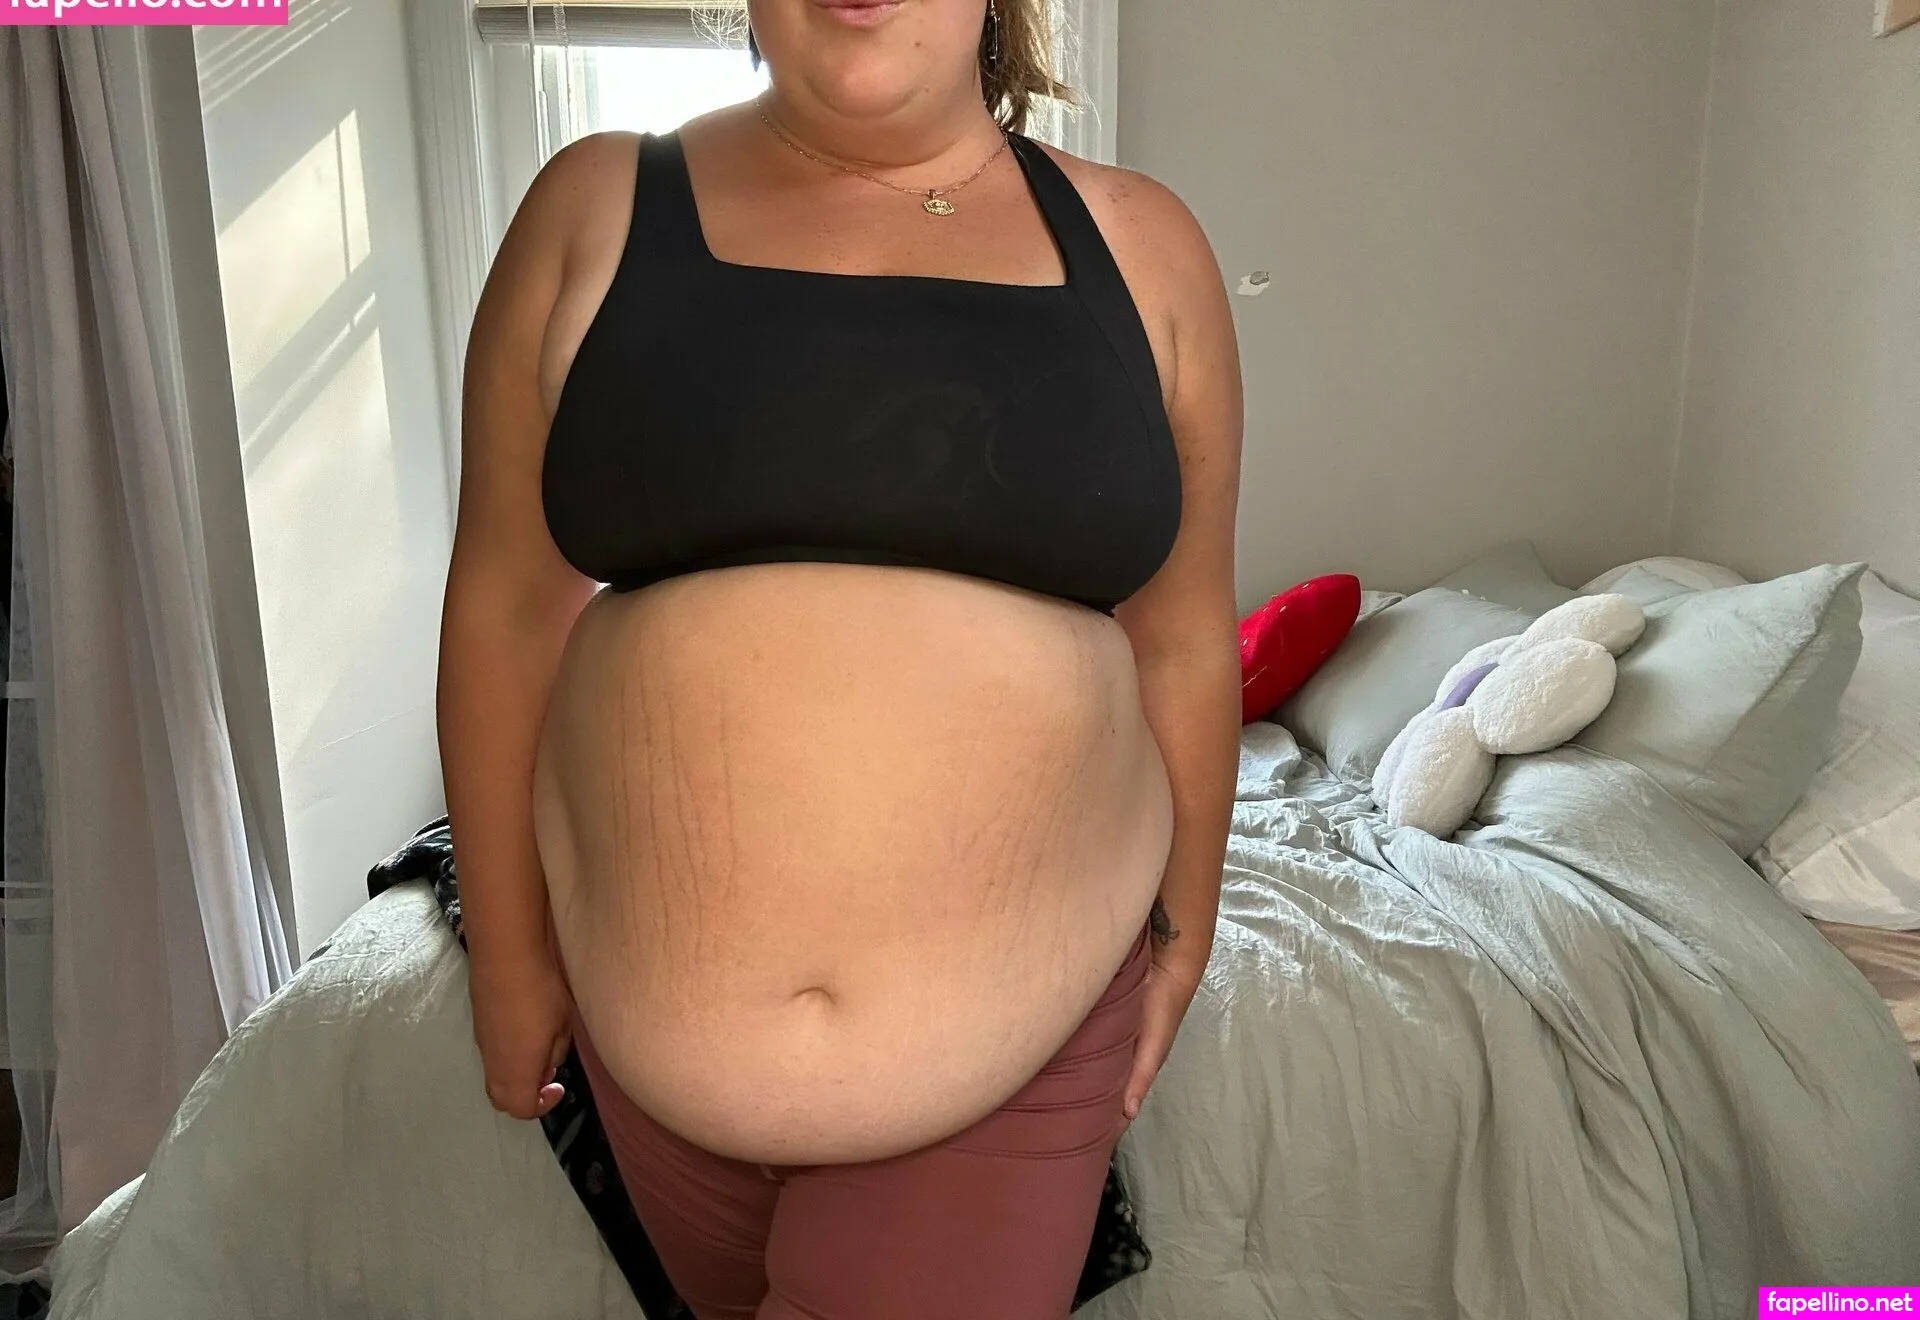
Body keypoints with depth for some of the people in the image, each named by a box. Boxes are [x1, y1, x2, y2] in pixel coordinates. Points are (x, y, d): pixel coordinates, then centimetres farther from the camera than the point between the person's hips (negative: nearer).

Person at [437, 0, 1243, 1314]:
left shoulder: (1139, 245, 0)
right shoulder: (597, 207, -1)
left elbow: (1182, 638, 4)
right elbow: (506, 607, 0)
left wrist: (1185, 929, 10)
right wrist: (509, 948, 4)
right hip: (653, 1025, 2)